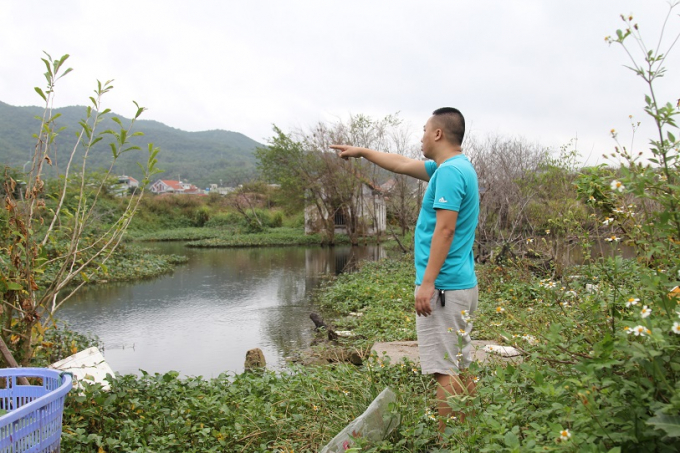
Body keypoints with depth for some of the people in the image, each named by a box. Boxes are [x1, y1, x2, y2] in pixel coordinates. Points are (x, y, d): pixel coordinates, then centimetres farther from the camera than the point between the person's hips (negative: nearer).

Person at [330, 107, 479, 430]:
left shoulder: (449, 172, -14)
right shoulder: (456, 167, 17)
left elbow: (445, 229, -21)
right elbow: (402, 164, 28)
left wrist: (427, 283, -22)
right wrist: (361, 152, 35)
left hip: (443, 288, -10)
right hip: (463, 285, 10)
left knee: (445, 370, -6)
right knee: (459, 368, 14)